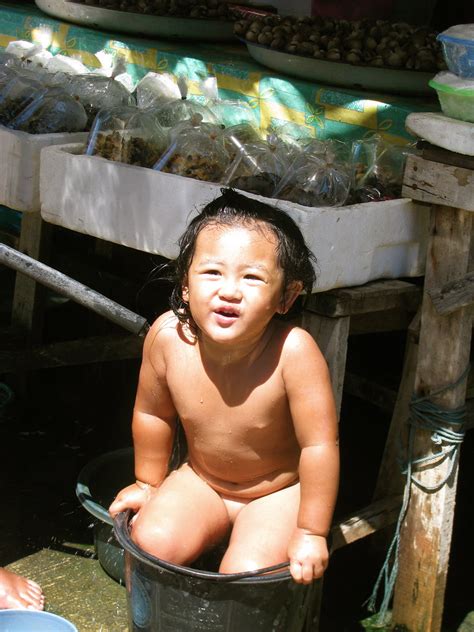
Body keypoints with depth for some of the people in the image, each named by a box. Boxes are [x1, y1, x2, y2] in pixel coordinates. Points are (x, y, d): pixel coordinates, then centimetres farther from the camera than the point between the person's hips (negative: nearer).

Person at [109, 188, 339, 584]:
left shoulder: (293, 351, -34)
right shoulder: (167, 336, -22)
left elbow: (320, 445, -25)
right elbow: (152, 413, -2)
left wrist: (311, 533, -18)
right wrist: (148, 484, 10)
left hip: (279, 489, -3)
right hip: (201, 479, 3)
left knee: (247, 574, -22)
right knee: (151, 541, -17)